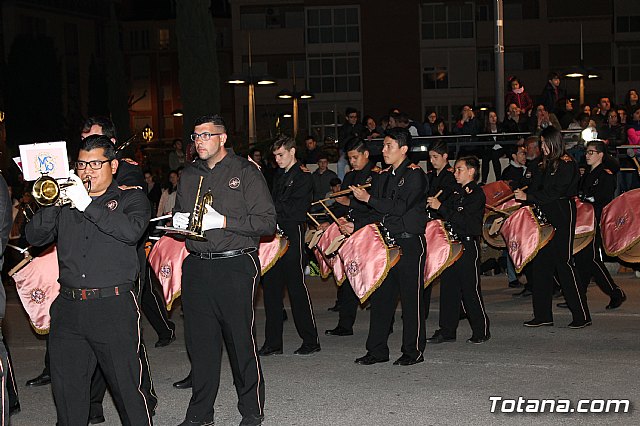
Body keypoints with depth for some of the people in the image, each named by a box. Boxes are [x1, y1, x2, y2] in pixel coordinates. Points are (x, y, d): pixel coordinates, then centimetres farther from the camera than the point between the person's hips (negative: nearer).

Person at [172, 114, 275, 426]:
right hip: (196, 268, 5)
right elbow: (179, 213, 28)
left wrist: (223, 221, -16)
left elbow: (268, 223, -8)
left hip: (235, 268, -5)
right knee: (199, 341, 7)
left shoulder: (245, 172, -2)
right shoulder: (189, 175, 15)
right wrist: (178, 222, 4)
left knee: (241, 342, 0)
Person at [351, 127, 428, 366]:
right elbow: (378, 212, 17)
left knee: (411, 297, -1)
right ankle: (377, 350, 13)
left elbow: (400, 207, -19)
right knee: (381, 295, 7)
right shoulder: (384, 177, 15)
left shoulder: (415, 174, -7)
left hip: (410, 243, -7)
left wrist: (368, 199, -16)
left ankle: (413, 351, 8)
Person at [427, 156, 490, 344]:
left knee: (470, 289, -4)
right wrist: (433, 205, -1)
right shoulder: (457, 193, 16)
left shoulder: (477, 194, -9)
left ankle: (481, 331, 8)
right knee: (448, 287, 7)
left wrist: (440, 207, -19)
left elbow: (463, 220, -19)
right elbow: (448, 216, 15)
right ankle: (447, 331, 13)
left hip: (468, 245, -8)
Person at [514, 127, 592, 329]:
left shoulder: (567, 164, -10)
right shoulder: (548, 164, 15)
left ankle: (582, 315, 0)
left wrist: (528, 197, -16)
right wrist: (521, 193, 0)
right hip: (546, 217, 8)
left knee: (563, 262, -7)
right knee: (540, 263, 5)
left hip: (562, 216, -8)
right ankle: (543, 315, 10)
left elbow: (554, 192, -17)